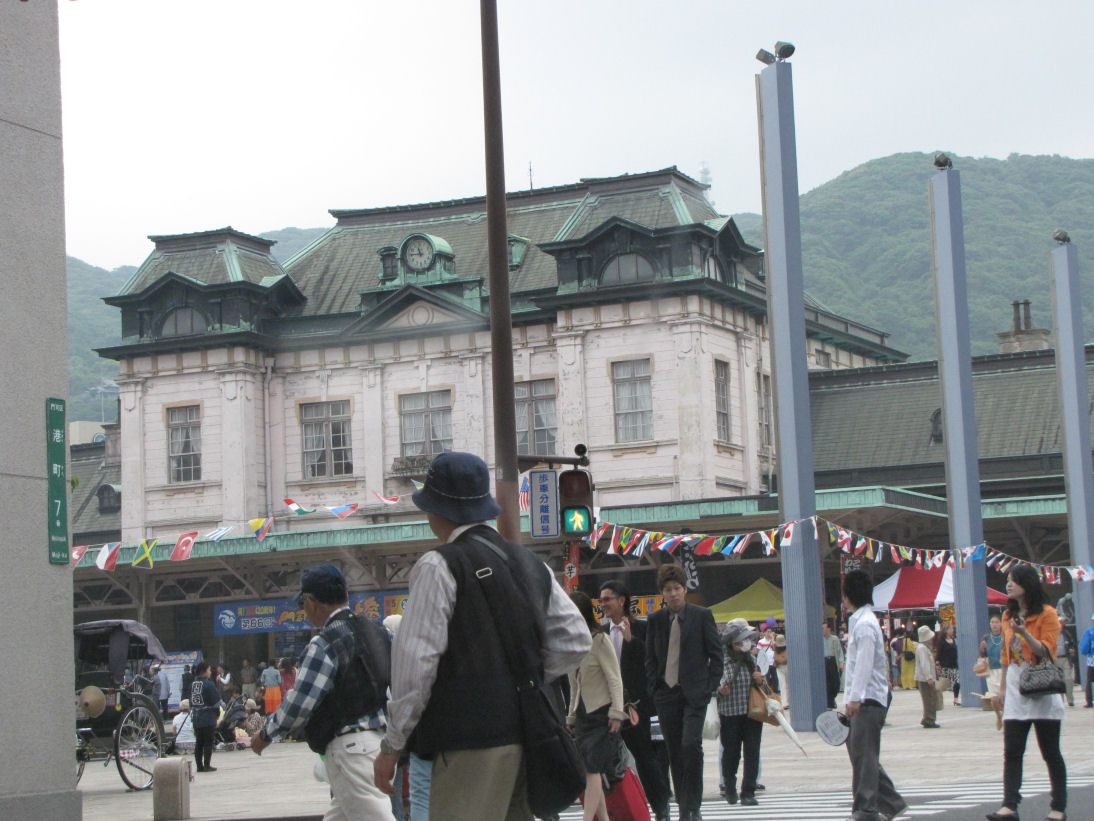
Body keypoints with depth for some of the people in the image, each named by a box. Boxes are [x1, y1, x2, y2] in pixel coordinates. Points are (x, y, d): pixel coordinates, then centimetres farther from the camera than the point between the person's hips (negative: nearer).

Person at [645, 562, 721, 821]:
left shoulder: (701, 616, 1)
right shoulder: (655, 620, 9)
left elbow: (716, 654, 3)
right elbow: (650, 657, 15)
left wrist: (710, 686, -4)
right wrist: (654, 687, 4)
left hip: (694, 693, -3)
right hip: (666, 694, 3)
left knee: (690, 746, -18)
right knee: (675, 753, 4)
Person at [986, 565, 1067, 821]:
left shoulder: (1047, 614, -5)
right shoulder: (1009, 617, 14)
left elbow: (1047, 651, -12)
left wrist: (1025, 633, -25)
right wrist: (1002, 688, 16)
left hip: (1041, 691, -5)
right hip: (1015, 691, 5)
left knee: (1050, 752, 1)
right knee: (1012, 752, -4)